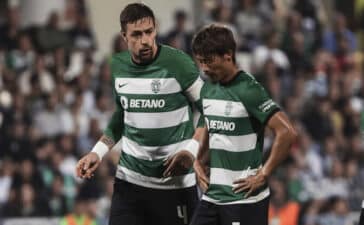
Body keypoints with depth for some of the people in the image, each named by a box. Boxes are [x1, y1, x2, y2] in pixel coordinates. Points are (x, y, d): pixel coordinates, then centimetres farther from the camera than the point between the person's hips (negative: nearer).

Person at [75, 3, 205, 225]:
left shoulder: (177, 63, -12)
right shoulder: (118, 65, 4)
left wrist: (191, 150, -18)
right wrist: (98, 153, 10)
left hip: (174, 181, -4)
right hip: (129, 179, 4)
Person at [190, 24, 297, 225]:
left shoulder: (248, 91, -14)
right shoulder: (207, 89, 10)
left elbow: (287, 132, -20)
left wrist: (263, 175, -17)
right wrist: (197, 162, 14)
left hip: (244, 199, -8)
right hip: (212, 196, 8)